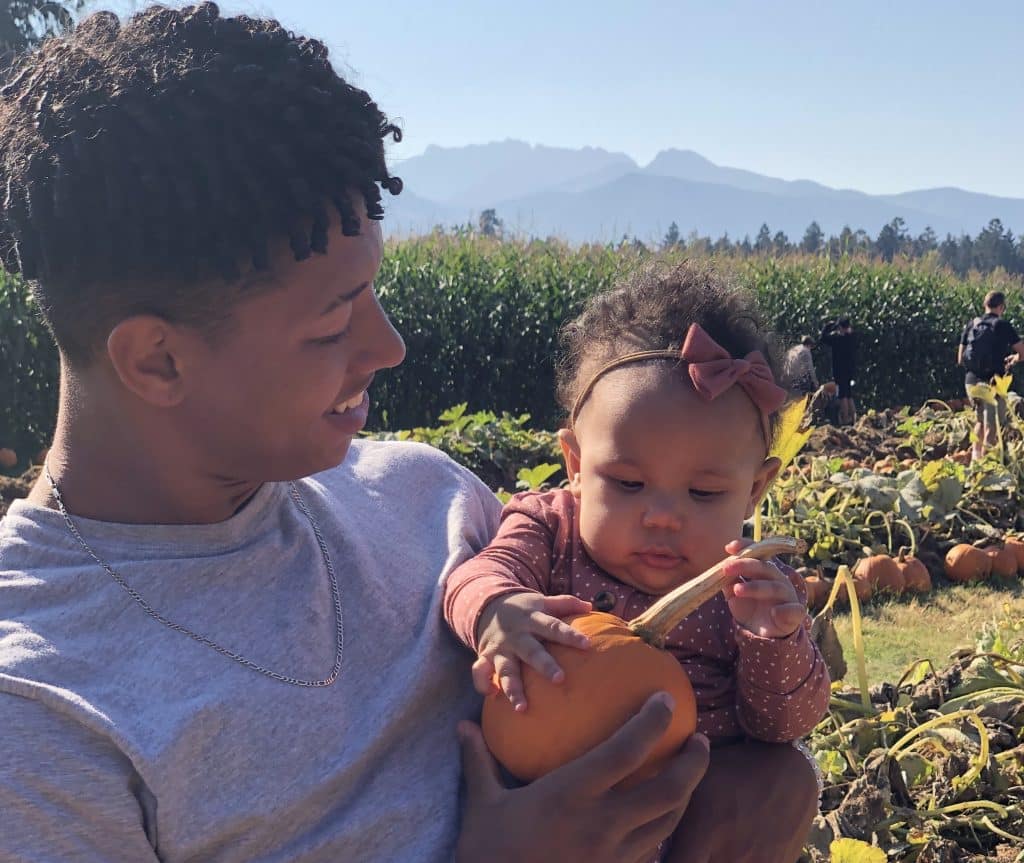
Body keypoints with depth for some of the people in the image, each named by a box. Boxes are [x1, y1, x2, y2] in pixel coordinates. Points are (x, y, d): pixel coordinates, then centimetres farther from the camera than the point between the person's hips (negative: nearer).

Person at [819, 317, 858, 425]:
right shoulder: (853, 337, 1)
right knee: (849, 396, 16)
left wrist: (828, 325, 0)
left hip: (841, 372, -7)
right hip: (851, 371, 7)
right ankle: (852, 419, 19)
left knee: (843, 397, -4)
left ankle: (845, 421, -5)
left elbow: (823, 338, -10)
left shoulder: (838, 338, -18)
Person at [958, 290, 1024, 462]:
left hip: (971, 381, 5)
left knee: (981, 421, 23)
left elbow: (960, 359, 10)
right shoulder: (1003, 325, -5)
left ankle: (975, 456, 14)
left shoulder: (971, 325, 7)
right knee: (992, 427, 2)